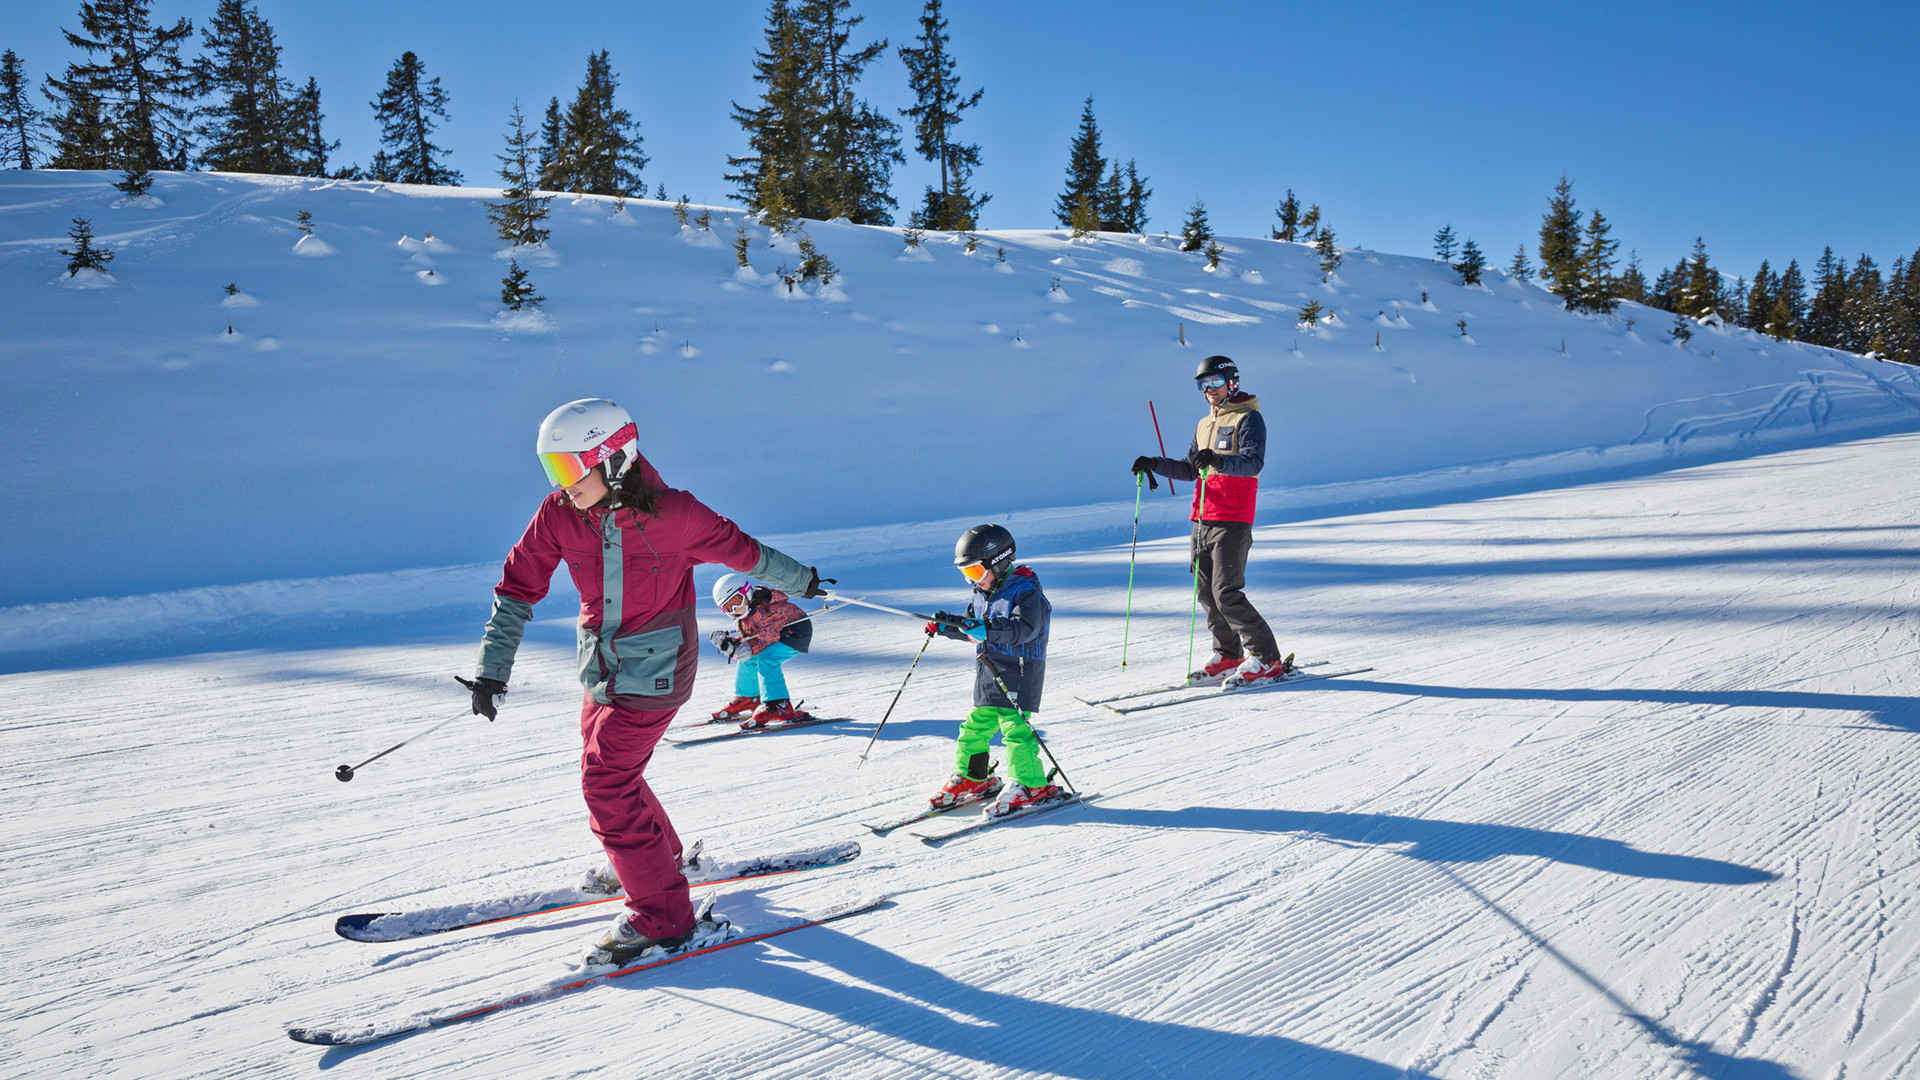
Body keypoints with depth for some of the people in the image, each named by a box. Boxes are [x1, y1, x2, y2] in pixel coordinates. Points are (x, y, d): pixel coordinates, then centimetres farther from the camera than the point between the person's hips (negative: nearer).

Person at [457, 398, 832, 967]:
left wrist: (799, 580, 11)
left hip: (655, 666, -6)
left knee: (606, 782, -12)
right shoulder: (558, 514, -8)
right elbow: (518, 587, -2)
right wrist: (493, 671, -7)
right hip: (601, 663, 6)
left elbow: (739, 549, -4)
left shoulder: (670, 513, -20)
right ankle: (662, 855, 45)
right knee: (610, 770, 18)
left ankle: (662, 915, -3)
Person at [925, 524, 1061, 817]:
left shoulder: (1026, 593, -15)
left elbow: (1021, 629, -30)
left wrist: (985, 628, -42)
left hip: (1018, 676, -8)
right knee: (975, 727, 11)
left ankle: (1031, 785, -1)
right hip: (988, 678, 8)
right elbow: (970, 629, 23)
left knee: (1015, 729, -11)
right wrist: (944, 627, 5)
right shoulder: (982, 595, 12)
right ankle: (972, 778, 26)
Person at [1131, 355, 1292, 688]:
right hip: (1202, 520, 8)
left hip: (1232, 522, -8)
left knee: (1226, 593, -13)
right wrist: (1155, 465, 14)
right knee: (1206, 592, 7)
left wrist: (1219, 461, -36)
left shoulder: (1248, 418, -3)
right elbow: (1190, 469, 28)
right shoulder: (1205, 424, 21)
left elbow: (1253, 462, -19)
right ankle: (1228, 656, 19)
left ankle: (1268, 660, -5)